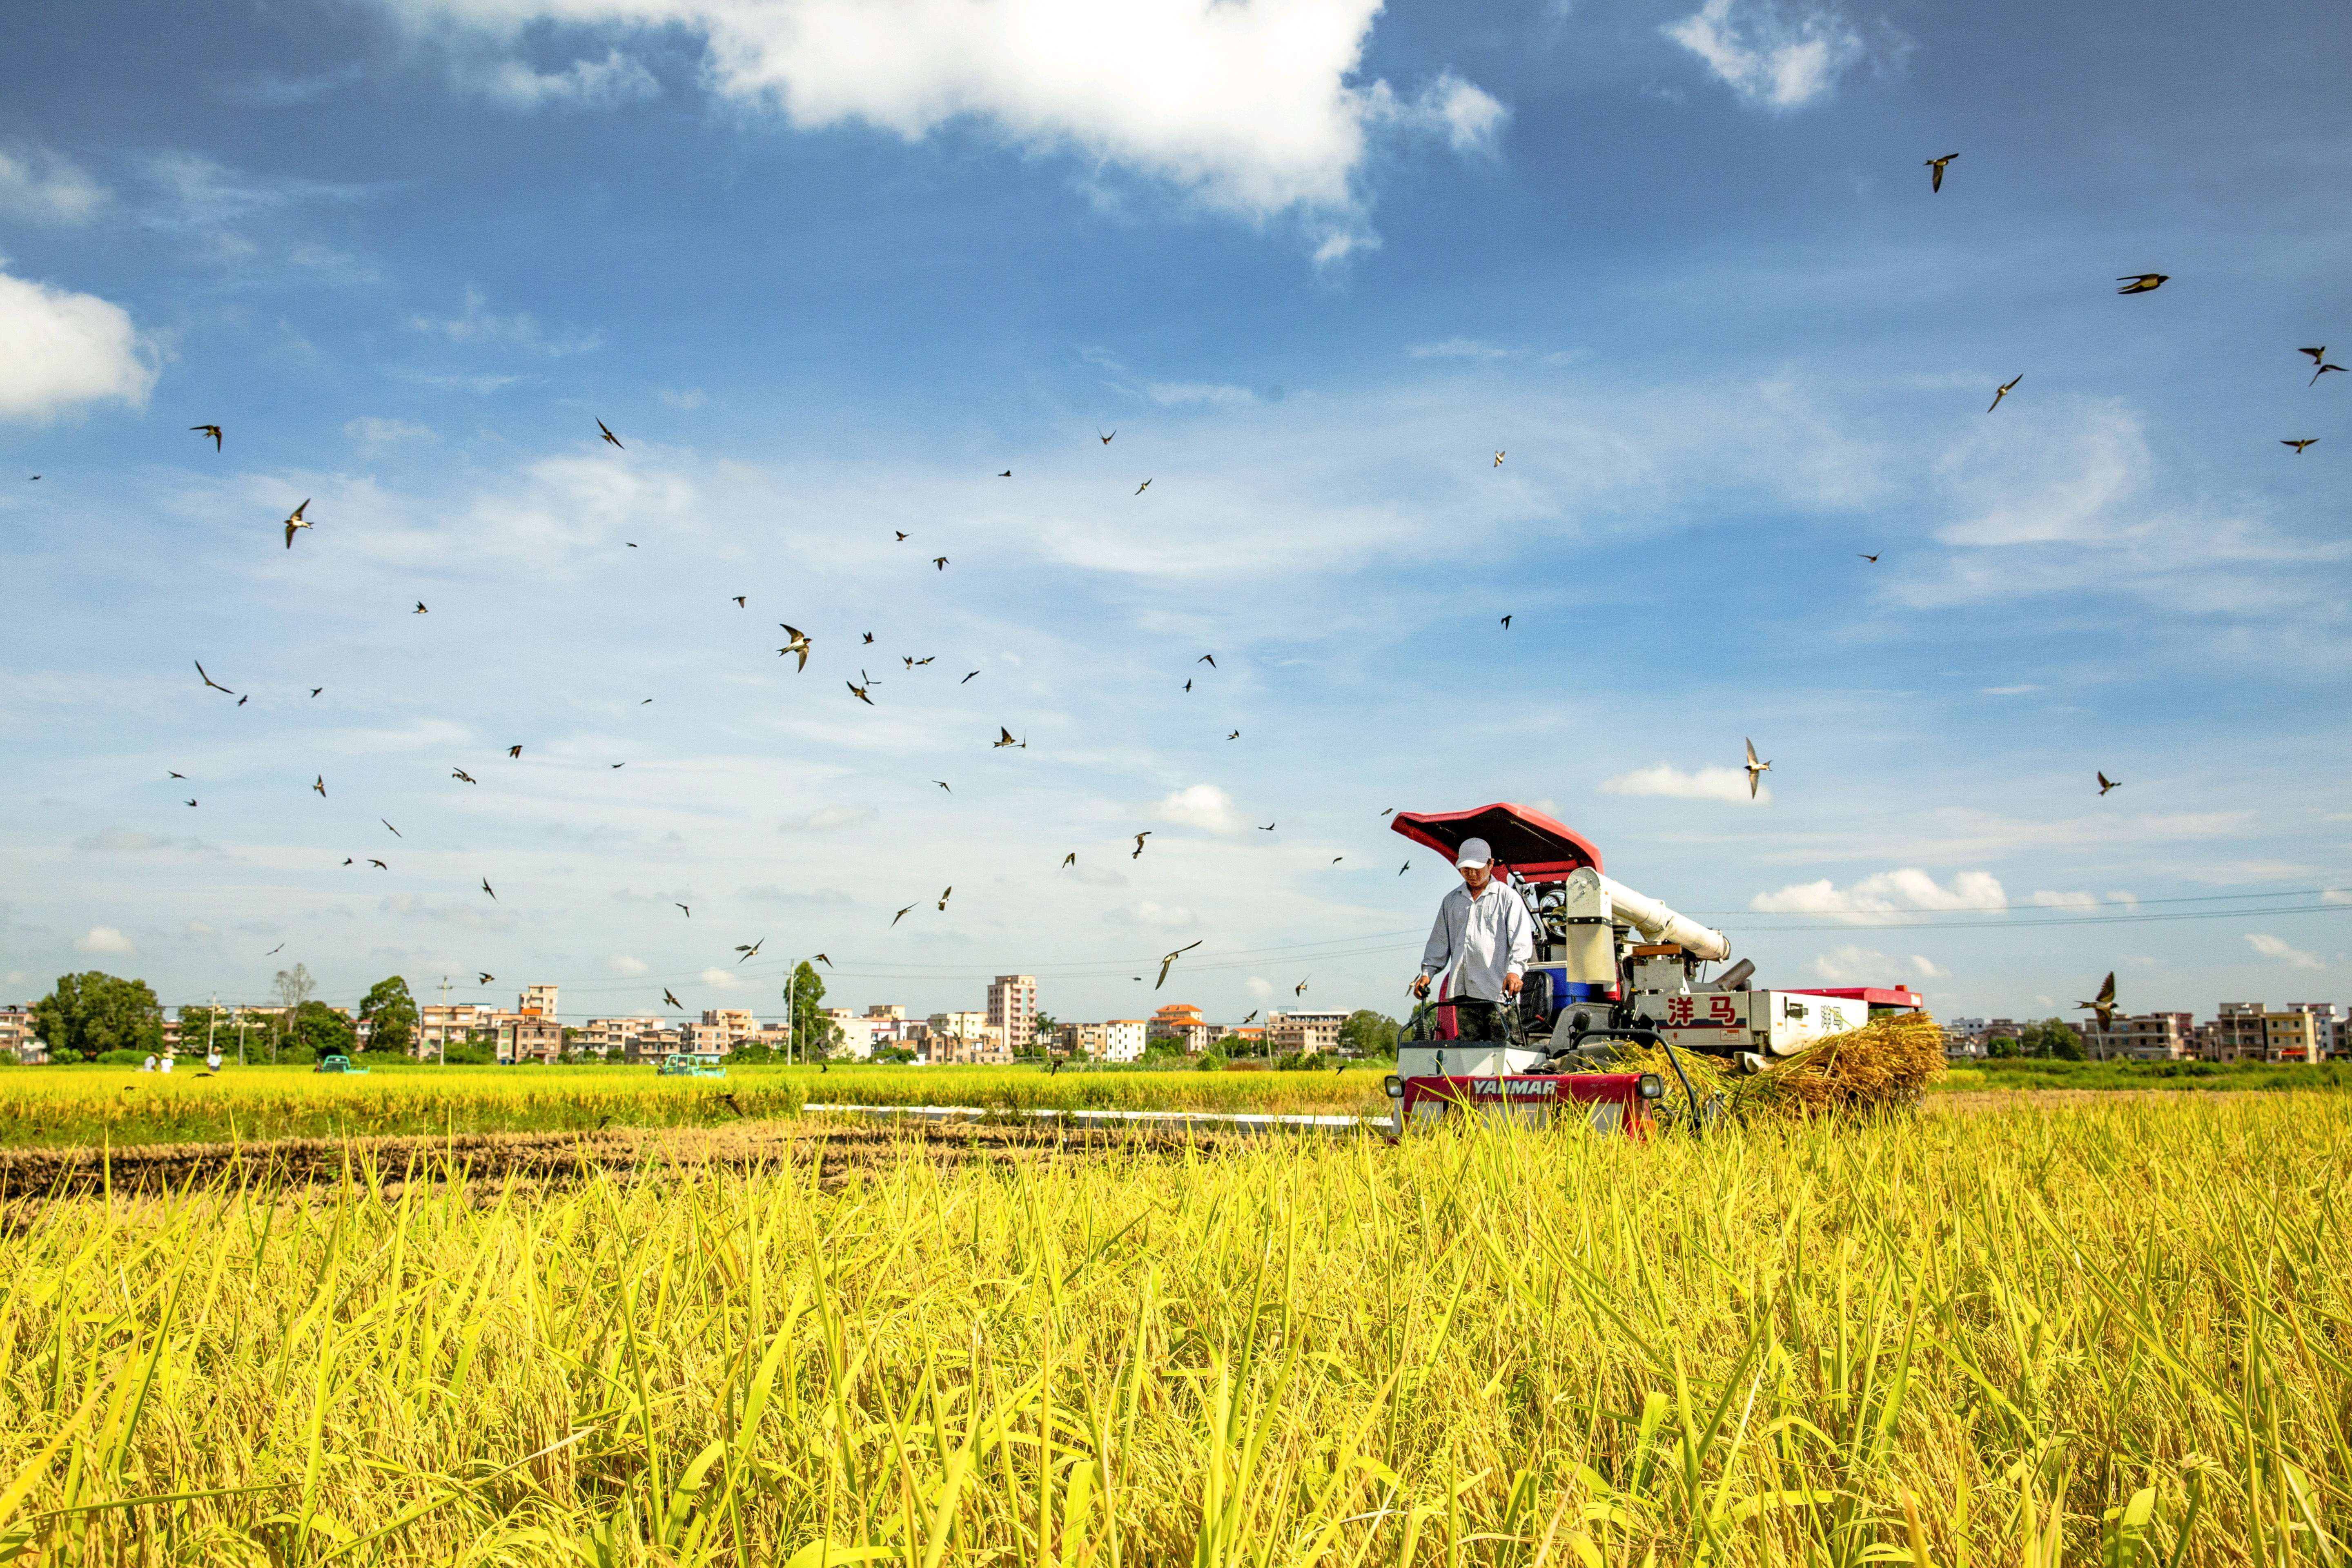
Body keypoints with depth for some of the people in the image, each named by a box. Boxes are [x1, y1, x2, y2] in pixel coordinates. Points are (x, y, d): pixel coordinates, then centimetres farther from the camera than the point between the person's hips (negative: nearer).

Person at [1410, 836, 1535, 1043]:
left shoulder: (1509, 898, 5)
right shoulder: (1451, 901, 20)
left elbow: (1522, 940, -5)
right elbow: (1439, 941, 24)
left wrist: (1514, 970, -22)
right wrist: (1427, 972, 10)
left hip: (1499, 994, -5)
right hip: (1464, 994, 5)